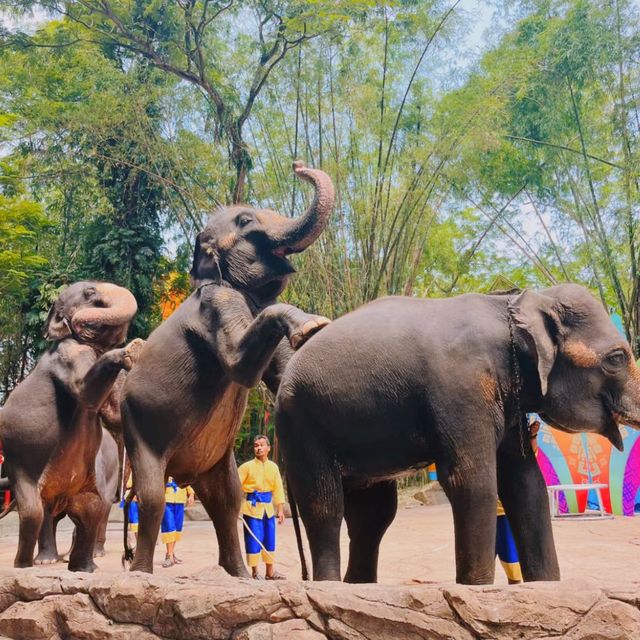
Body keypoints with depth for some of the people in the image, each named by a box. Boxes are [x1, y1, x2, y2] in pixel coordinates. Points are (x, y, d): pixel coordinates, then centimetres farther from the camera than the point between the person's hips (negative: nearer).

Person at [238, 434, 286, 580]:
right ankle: (255, 572, 10)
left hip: (268, 508, 4)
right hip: (252, 507, -4)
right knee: (254, 540, -2)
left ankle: (270, 571, 23)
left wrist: (280, 509, 4)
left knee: (269, 539, 11)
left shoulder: (273, 467, 6)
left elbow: (278, 489, 7)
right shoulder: (247, 467, -5)